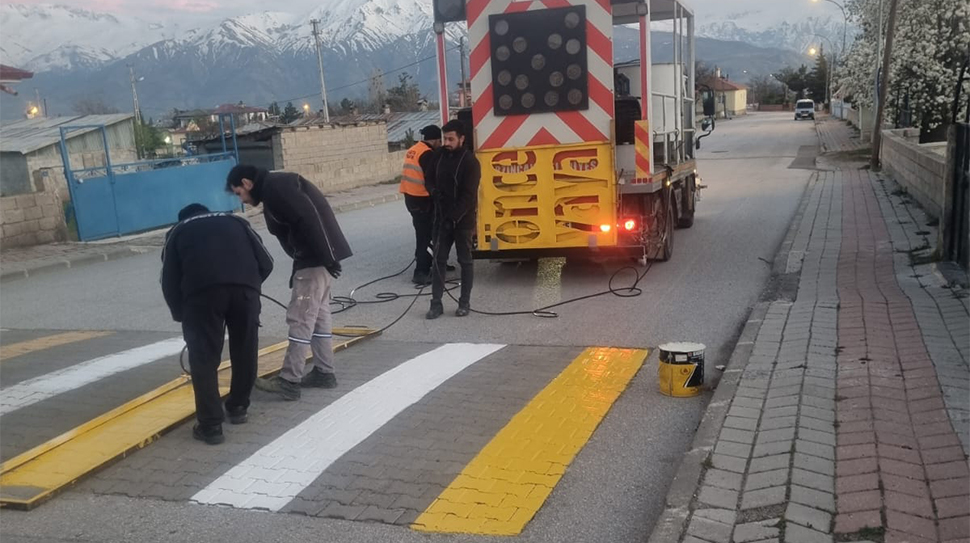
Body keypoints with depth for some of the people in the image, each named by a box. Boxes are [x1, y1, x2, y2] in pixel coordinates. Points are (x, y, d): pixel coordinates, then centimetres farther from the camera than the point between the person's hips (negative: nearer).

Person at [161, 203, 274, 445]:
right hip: (244, 286, 2)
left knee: (204, 359, 8)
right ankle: (238, 408, 35)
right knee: (245, 351, 20)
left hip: (202, 291, -2)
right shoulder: (235, 222, 34)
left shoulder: (178, 232, 30)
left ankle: (210, 426, 8)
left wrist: (181, 315, 34)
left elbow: (169, 281, 21)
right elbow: (266, 263, 24)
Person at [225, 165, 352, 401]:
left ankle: (289, 381, -2)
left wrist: (325, 257, -25)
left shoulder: (274, 186, -12)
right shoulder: (275, 188, 21)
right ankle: (324, 372, 23)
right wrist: (303, 265, 14)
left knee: (300, 318, -7)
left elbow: (309, 217, -23)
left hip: (316, 259, -10)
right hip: (315, 258, 10)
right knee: (318, 315, 16)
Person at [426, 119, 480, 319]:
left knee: (465, 261, 6)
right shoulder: (440, 155, 5)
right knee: (438, 260, 4)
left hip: (463, 220, -5)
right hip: (442, 218, 5)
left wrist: (454, 217, -22)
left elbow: (468, 196, -18)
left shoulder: (470, 161, -13)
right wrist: (434, 190, -3)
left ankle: (465, 302, 16)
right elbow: (431, 178, 19)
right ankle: (436, 303, 9)